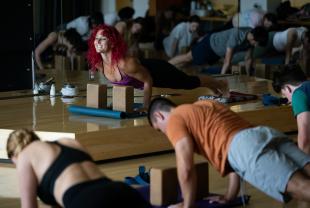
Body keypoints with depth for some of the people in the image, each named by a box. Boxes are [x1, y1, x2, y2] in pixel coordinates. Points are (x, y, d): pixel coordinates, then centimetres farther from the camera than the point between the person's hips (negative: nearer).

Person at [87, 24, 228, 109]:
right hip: (145, 73, 7)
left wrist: (146, 106, -20)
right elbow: (116, 82, 3)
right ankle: (215, 88, 59)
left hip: (158, 72, -7)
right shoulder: (98, 64, -20)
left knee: (190, 83, 18)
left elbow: (148, 81, -29)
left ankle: (221, 85, 47)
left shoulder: (125, 63, -42)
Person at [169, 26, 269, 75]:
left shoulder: (251, 37, -21)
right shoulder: (236, 35, -45)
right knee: (188, 58, 8)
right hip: (210, 43, -7)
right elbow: (227, 61, -41)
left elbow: (248, 59, -7)